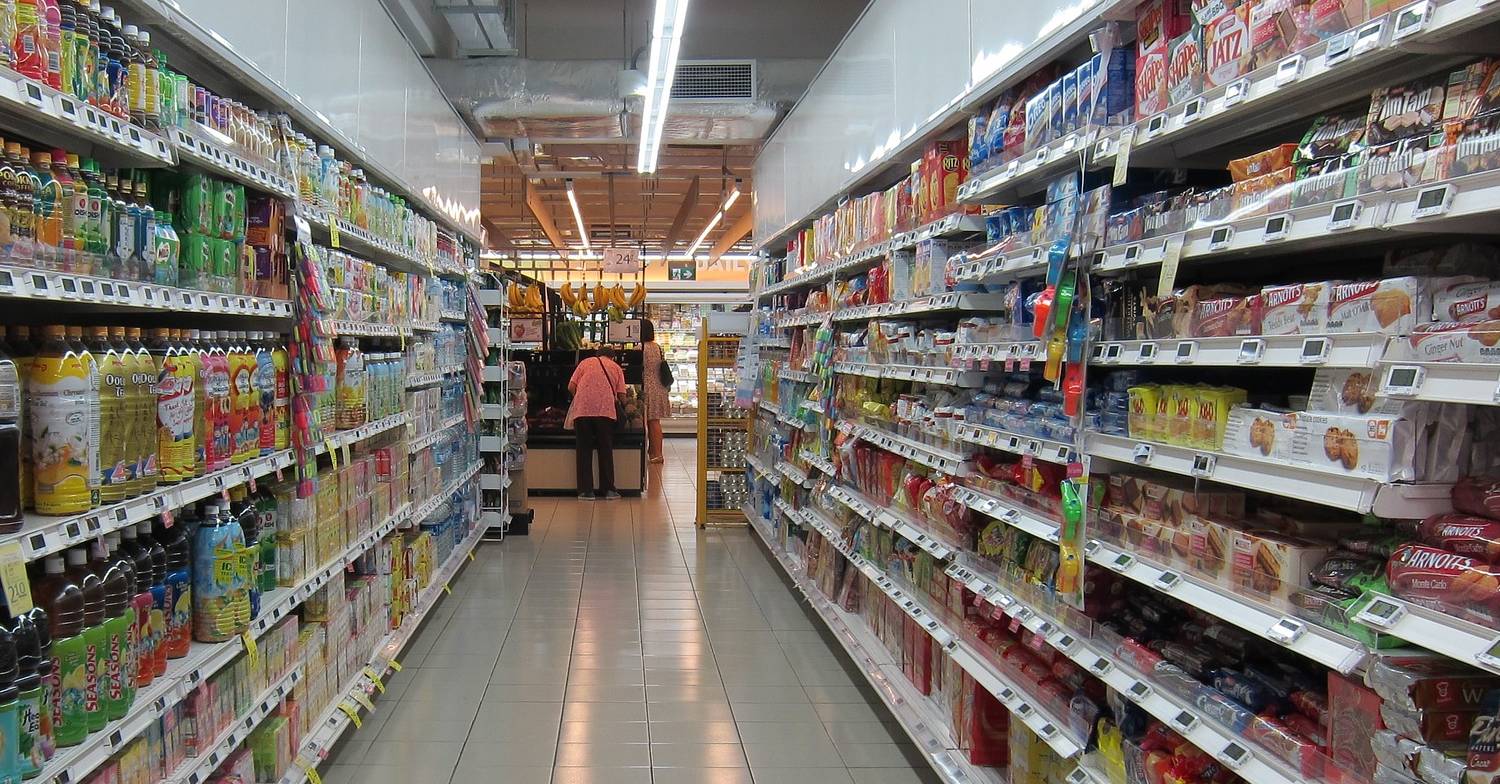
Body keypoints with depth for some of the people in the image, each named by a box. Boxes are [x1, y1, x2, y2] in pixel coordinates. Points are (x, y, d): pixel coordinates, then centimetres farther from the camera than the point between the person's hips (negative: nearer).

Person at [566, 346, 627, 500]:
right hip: (606, 410, 0)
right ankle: (608, 489, 10)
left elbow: (571, 387, 9)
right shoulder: (616, 367, 18)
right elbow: (622, 395, 9)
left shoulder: (585, 362, 18)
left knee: (584, 450, 7)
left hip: (582, 410, 0)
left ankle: (586, 490, 6)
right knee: (606, 450, 9)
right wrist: (624, 406, 30)